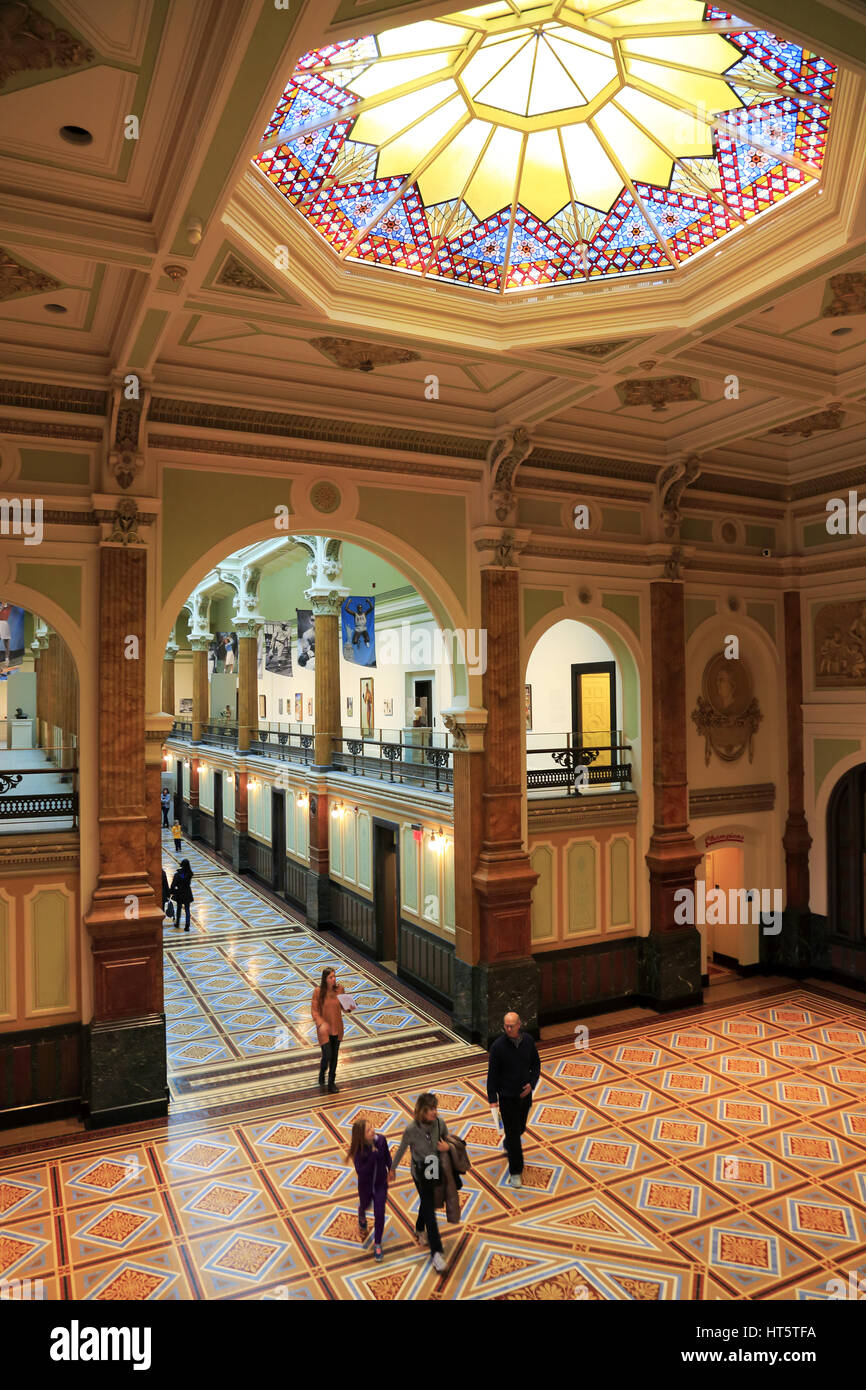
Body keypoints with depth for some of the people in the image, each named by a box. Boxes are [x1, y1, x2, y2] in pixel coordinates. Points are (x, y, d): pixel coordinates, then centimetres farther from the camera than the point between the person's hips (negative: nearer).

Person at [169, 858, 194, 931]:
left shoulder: (178, 875, -20)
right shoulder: (190, 874, -13)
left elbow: (173, 885, -14)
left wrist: (172, 892, 1)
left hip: (179, 894, -1)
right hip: (188, 894, 1)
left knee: (179, 908, 22)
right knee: (187, 910, 9)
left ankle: (177, 923, 37)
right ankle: (187, 926, 7)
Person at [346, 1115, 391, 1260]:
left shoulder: (381, 1139, -23)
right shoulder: (358, 1150, -30)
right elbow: (360, 1171, -35)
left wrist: (390, 1170, 13)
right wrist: (373, 1155, -42)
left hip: (381, 1184, 1)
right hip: (365, 1185, -1)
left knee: (379, 1214, 1)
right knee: (364, 1205, 27)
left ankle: (377, 1244, 25)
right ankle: (362, 1218, 64)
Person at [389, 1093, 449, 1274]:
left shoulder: (440, 1123, -17)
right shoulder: (411, 1130, -26)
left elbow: (448, 1141, 2)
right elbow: (401, 1150, -8)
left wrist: (447, 1147, -21)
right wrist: (392, 1169, 5)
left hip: (437, 1170, 4)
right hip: (420, 1173, -4)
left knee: (427, 1203, 23)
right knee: (429, 1210, -3)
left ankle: (419, 1230, 50)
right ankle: (436, 1252, 4)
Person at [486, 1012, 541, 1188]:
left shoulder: (528, 1040, -9)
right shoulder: (498, 1046, -20)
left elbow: (536, 1064, 4)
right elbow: (492, 1073, -13)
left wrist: (532, 1083, -10)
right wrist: (492, 1098, -14)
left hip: (525, 1094, 4)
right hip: (507, 1096, -4)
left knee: (520, 1127, 23)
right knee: (513, 1132, 0)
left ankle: (508, 1146, 54)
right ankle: (515, 1172, 15)